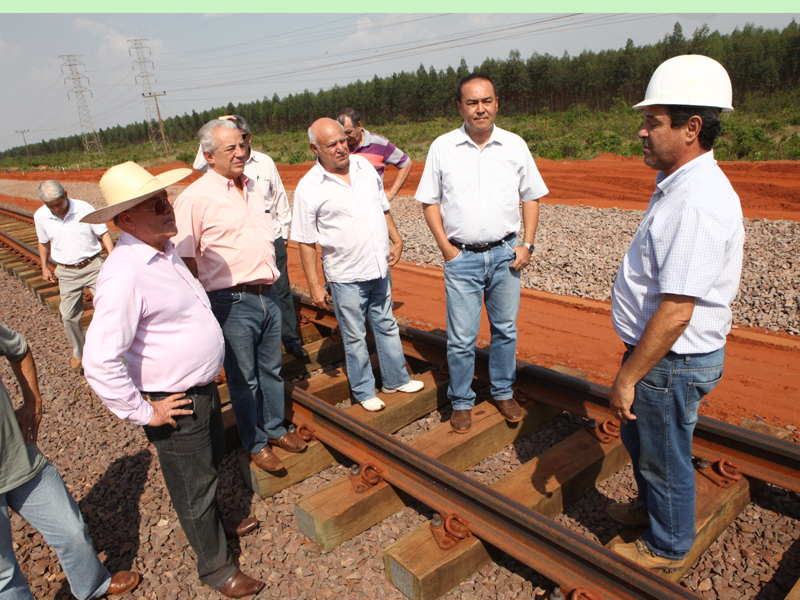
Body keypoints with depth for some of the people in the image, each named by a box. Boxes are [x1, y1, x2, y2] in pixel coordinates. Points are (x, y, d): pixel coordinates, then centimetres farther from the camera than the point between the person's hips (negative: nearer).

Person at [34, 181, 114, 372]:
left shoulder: (84, 208, -11)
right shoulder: (40, 216, -3)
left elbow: (103, 234, -5)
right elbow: (44, 242, 15)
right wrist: (44, 267, 16)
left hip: (93, 266, -2)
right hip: (67, 273, 2)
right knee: (69, 316, 6)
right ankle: (78, 352, 27)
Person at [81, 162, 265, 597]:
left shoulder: (163, 250, 2)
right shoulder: (124, 274, -29)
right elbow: (100, 363, -33)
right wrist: (143, 413, -22)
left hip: (202, 388, 9)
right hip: (175, 405, -9)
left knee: (210, 463, 29)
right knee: (192, 485, 12)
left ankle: (214, 525, 55)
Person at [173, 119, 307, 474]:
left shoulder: (252, 186, 10)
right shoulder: (195, 198, -13)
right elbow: (185, 259, -12)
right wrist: (205, 306, -11)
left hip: (267, 295, 7)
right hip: (232, 302, -6)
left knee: (271, 370, 19)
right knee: (243, 379, 9)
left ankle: (276, 429, 37)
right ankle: (255, 444, 26)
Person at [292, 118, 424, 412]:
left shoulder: (363, 165, 2)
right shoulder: (309, 188, -14)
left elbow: (382, 207, 15)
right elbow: (306, 242, -10)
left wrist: (396, 240, 4)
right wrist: (314, 285, -10)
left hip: (380, 267, 5)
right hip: (345, 277, -5)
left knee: (386, 326, 19)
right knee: (354, 337, 10)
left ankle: (396, 379, 36)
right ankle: (363, 391, 29)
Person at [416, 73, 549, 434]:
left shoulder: (515, 145, 3)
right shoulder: (442, 147, 0)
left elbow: (531, 197, 9)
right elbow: (430, 201, 4)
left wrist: (527, 244, 0)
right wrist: (445, 247, -5)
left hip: (505, 254, 2)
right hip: (462, 257, -2)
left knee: (505, 329, 13)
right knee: (461, 338, 1)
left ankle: (503, 392, 33)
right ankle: (461, 402, 20)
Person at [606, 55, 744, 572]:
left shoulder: (697, 204, -28)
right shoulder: (683, 187, 6)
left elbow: (675, 312, -30)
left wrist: (627, 378, -22)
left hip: (672, 360, -10)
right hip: (663, 352, 10)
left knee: (664, 456, 11)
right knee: (638, 434, 28)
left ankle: (668, 548, 36)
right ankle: (652, 507, 53)